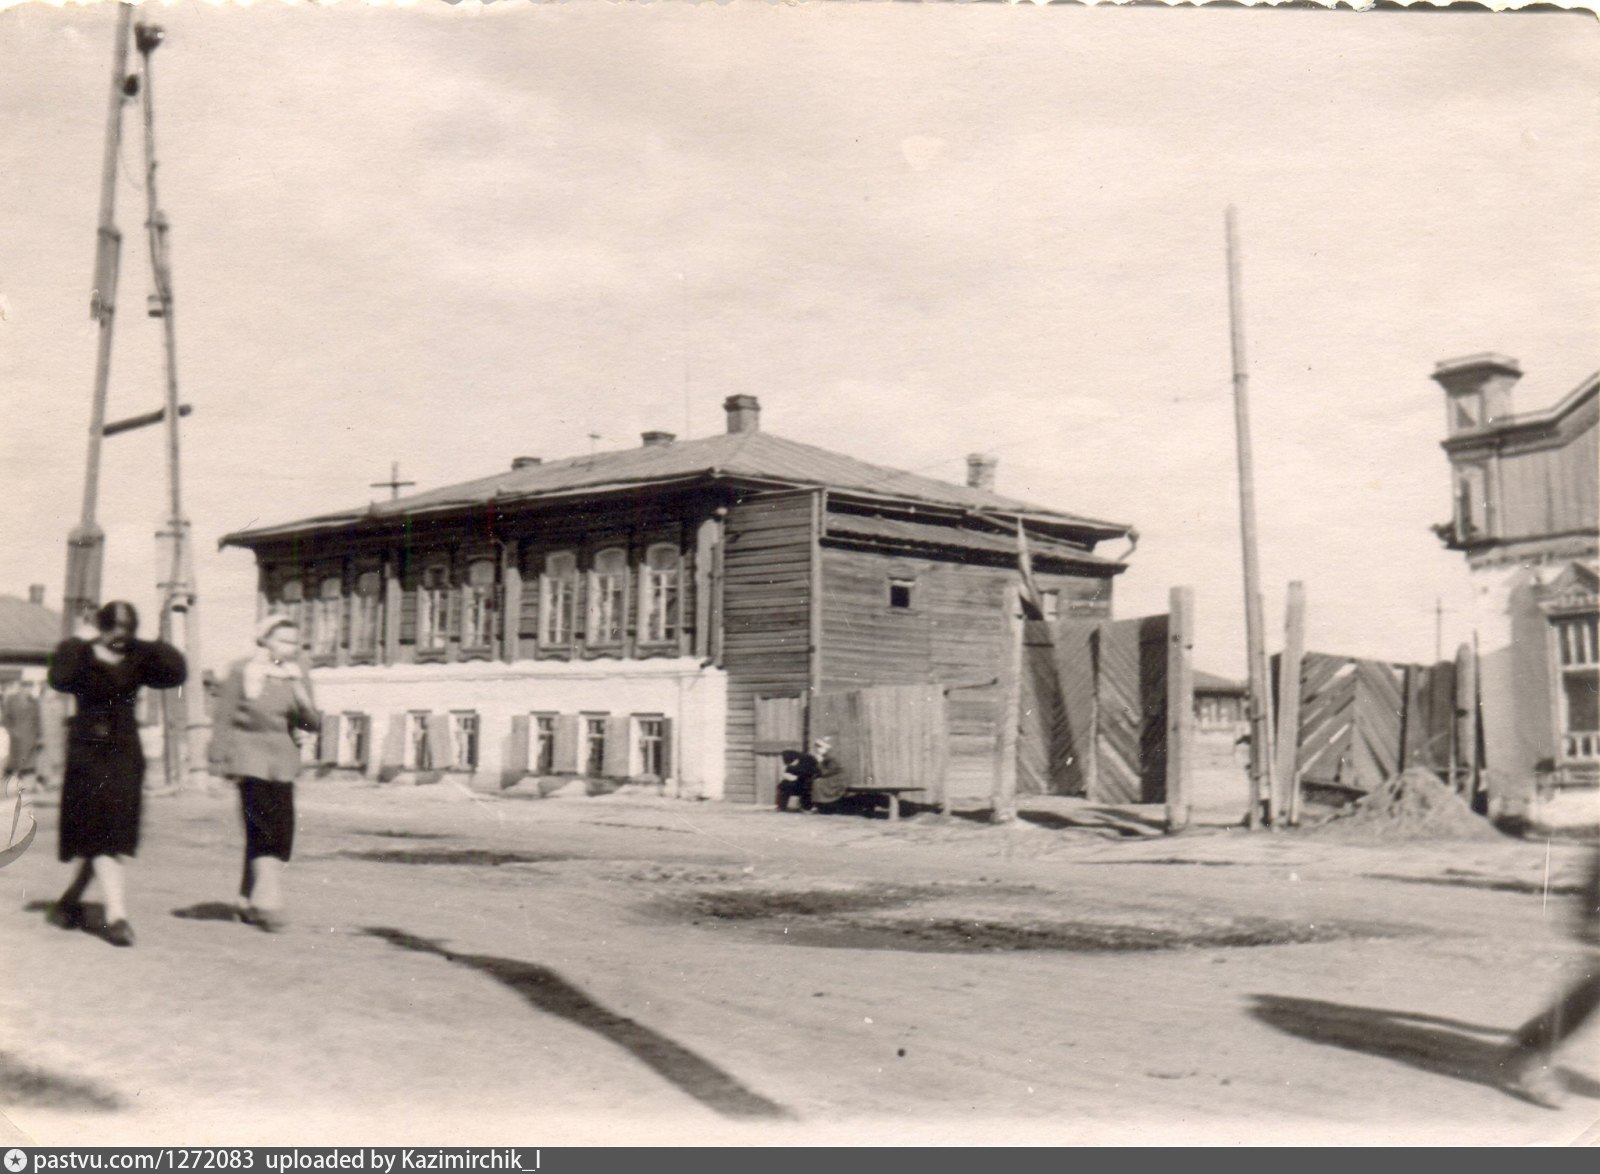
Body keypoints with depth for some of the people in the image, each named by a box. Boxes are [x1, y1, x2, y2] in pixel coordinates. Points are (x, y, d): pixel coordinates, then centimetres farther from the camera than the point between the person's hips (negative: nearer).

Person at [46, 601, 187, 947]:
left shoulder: (138, 660, 6)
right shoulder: (81, 657, -4)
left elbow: (176, 673, -7)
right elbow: (60, 678, -24)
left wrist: (149, 646, -9)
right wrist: (78, 643, -20)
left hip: (125, 754, 4)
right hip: (87, 753, -4)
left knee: (108, 838, 9)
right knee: (101, 836, -10)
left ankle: (70, 901, 30)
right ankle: (116, 914, -12)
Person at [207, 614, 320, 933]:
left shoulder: (298, 676, 7)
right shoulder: (242, 671, -3)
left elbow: (312, 725, 4)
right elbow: (223, 718, 0)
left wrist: (303, 702, -15)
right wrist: (220, 760, -4)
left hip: (283, 762, 5)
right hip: (250, 759, -5)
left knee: (281, 835, 5)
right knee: (266, 830, -14)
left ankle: (249, 900, 22)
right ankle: (267, 904, -10)